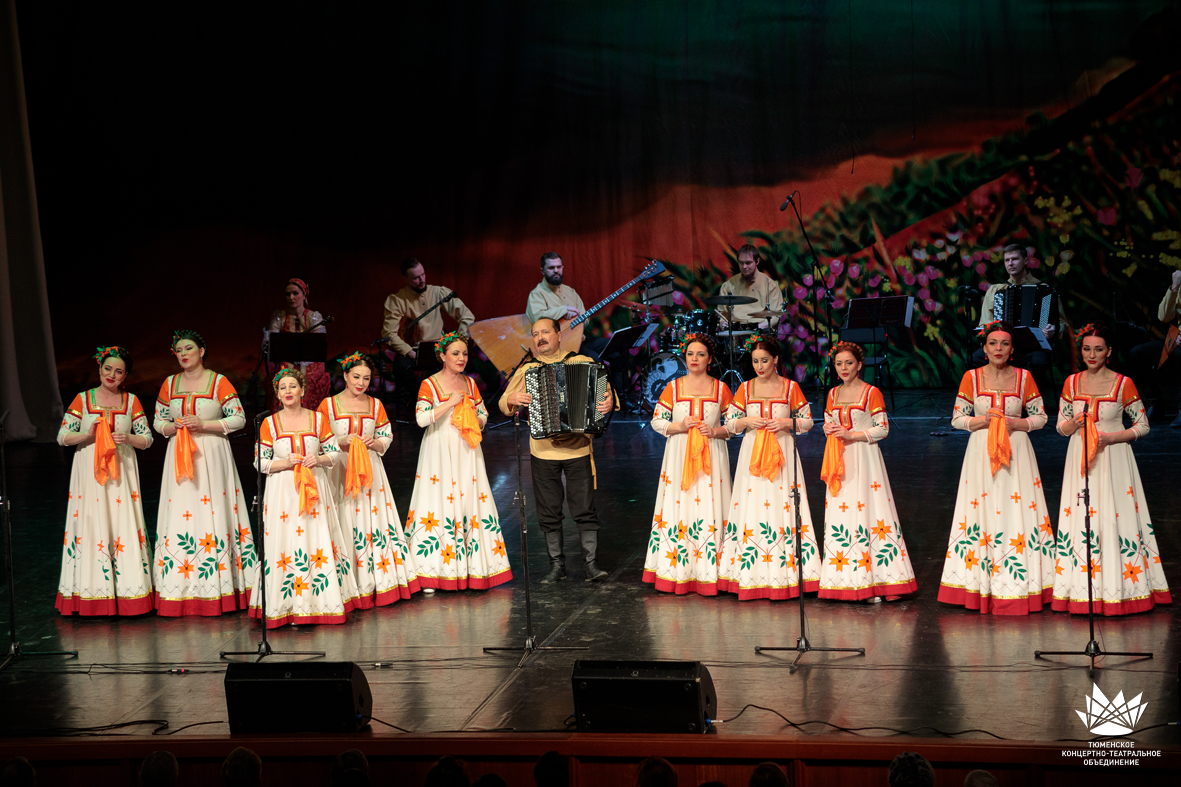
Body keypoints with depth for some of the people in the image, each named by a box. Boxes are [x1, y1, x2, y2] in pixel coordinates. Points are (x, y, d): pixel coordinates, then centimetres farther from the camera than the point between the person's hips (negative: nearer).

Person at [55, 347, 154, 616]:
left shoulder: (131, 401, 7)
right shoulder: (82, 399, 3)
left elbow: (147, 439, 7)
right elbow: (62, 437, 2)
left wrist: (127, 438, -12)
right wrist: (88, 434, -14)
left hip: (121, 470, 1)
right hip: (89, 471, -1)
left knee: (124, 526, -2)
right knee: (91, 524, -4)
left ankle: (127, 591, 5)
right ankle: (94, 593, 2)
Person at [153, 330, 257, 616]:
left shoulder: (219, 382, -2)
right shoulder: (169, 384, 10)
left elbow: (239, 419, -3)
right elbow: (158, 421, 15)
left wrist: (204, 425, -13)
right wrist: (174, 426, -7)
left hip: (212, 456, -3)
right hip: (179, 457, 3)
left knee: (214, 514, -5)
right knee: (180, 515, -2)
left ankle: (217, 588, 1)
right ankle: (182, 590, 2)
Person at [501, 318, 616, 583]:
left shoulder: (583, 363, 2)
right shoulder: (527, 370, 7)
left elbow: (606, 389, 8)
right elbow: (504, 404, 12)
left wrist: (609, 401, -14)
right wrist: (512, 399, -10)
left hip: (578, 450, -2)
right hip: (543, 452, 2)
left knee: (585, 509, -3)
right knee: (549, 512, 6)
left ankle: (591, 564, 5)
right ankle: (557, 565, 16)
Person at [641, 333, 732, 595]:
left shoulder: (720, 389, 6)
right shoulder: (673, 387, 7)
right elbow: (657, 421, 7)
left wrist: (715, 431, -10)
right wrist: (680, 426, -9)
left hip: (711, 457, 0)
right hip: (679, 456, 1)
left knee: (709, 507, -5)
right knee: (679, 507, -4)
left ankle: (709, 572, 0)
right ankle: (678, 572, 3)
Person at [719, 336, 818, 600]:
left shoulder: (790, 387, 3)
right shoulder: (745, 388, 8)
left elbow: (808, 420, 5)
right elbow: (730, 423, 9)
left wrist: (786, 423, -12)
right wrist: (747, 422, -10)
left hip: (782, 452, -1)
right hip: (752, 453, 2)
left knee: (782, 506, -6)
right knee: (752, 506, -4)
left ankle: (785, 574, 0)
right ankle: (753, 576, 1)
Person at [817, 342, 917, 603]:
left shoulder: (871, 393, -4)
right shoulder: (833, 394, 13)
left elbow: (883, 428, -7)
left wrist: (851, 434, -14)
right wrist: (829, 430, -1)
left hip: (864, 457, -5)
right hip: (840, 461, 5)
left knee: (866, 511, -9)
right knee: (840, 514, 1)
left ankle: (872, 581, -7)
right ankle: (845, 580, 6)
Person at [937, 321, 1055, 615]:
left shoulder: (1024, 377, 3)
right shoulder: (971, 377, 2)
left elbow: (1040, 417, 6)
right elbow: (957, 419, 4)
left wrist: (1015, 423, -11)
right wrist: (984, 420, -12)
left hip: (1017, 452, 0)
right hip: (981, 452, 0)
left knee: (1018, 511, -3)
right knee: (982, 512, -3)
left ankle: (1018, 587, 4)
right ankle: (983, 587, 4)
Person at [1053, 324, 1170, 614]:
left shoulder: (1123, 384, -3)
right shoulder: (1072, 383, 6)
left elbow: (1143, 425, 1)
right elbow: (1061, 426, 11)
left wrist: (1112, 437, -13)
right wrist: (1074, 424, -11)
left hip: (1113, 457, -3)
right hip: (1080, 457, 3)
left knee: (1115, 517, -5)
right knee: (1080, 518, 0)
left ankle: (1118, 588, 4)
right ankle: (1083, 588, 6)